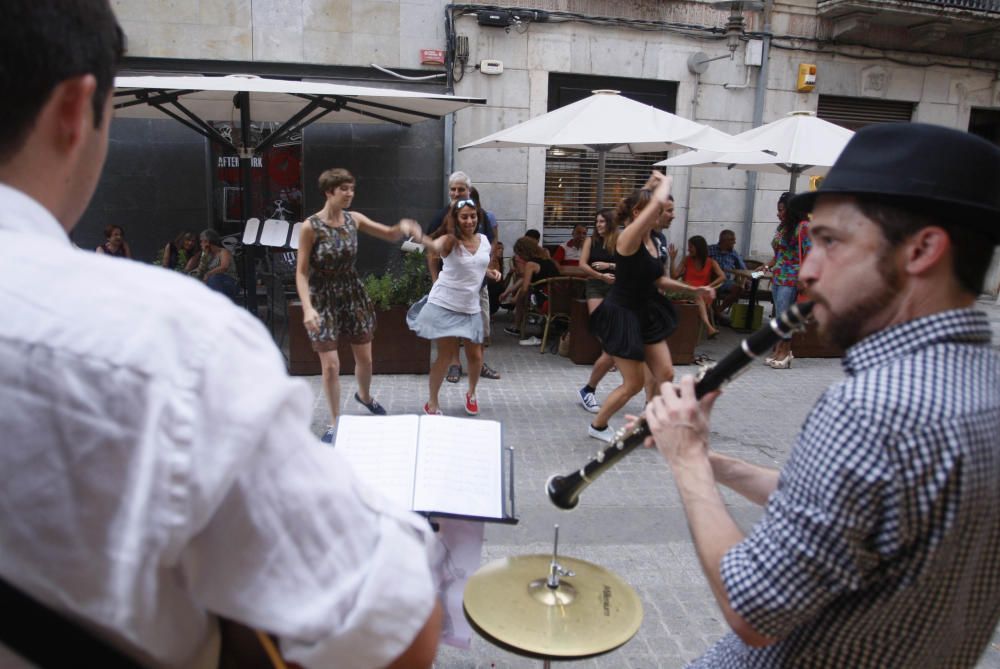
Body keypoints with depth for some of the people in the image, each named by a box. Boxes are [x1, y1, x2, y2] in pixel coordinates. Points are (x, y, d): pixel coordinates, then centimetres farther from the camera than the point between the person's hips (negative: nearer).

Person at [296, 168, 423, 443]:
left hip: (353, 293, 5)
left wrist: (403, 227, -17)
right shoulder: (311, 226, -16)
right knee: (331, 365, -3)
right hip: (324, 298, -4)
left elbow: (389, 235, 6)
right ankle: (335, 422, 18)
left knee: (365, 359, 14)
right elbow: (301, 272, -14)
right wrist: (307, 307, -26)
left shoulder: (354, 219, -3)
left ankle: (364, 396, 46)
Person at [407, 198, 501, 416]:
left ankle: (471, 394, 38)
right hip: (445, 305, -5)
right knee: (447, 355, -3)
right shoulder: (450, 240, -14)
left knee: (475, 355, 9)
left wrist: (490, 272, 1)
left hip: (470, 308, 5)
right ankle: (432, 403, 16)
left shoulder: (484, 240, 4)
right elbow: (434, 246, -39)